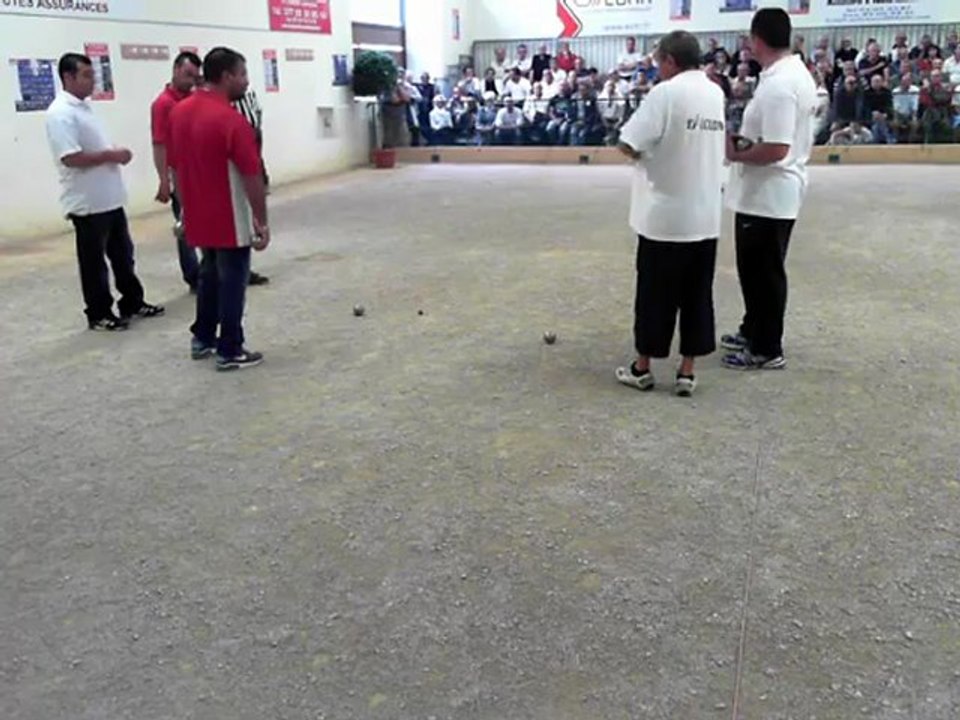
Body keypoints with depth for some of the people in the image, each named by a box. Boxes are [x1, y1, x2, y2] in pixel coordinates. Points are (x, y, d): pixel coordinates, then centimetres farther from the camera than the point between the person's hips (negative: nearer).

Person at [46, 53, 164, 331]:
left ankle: (133, 303, 29)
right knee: (94, 261, 3)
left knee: (122, 254, 17)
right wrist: (110, 155, -18)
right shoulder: (61, 113, -17)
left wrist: (115, 154, 3)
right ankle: (98, 314, 14)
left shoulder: (84, 107, 14)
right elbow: (71, 158, -26)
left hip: (109, 198, 9)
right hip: (87, 202, -9)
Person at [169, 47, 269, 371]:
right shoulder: (231, 120, -20)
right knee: (231, 281, 3)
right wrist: (262, 221, -12)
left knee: (210, 274, 22)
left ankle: (202, 338, 31)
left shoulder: (179, 112, 4)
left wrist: (187, 202, 20)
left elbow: (175, 165, 11)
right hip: (230, 220, -8)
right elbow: (252, 176, -19)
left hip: (198, 216, 8)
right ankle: (230, 351, 10)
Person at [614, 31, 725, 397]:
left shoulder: (666, 93, -13)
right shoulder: (717, 93, 8)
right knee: (697, 294, 10)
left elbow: (628, 145, -16)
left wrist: (651, 148, 3)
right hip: (706, 215, 6)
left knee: (655, 293, 6)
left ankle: (642, 368, 17)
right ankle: (688, 371, 15)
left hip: (664, 214, -5)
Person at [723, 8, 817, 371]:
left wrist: (735, 154, -15)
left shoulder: (777, 84, -23)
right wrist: (746, 144, 12)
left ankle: (767, 349, 12)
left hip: (767, 195, -10)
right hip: (774, 191, 10)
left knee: (762, 273, 1)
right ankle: (754, 332, 34)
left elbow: (776, 149, -29)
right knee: (756, 269, 21)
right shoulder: (798, 73, 10)